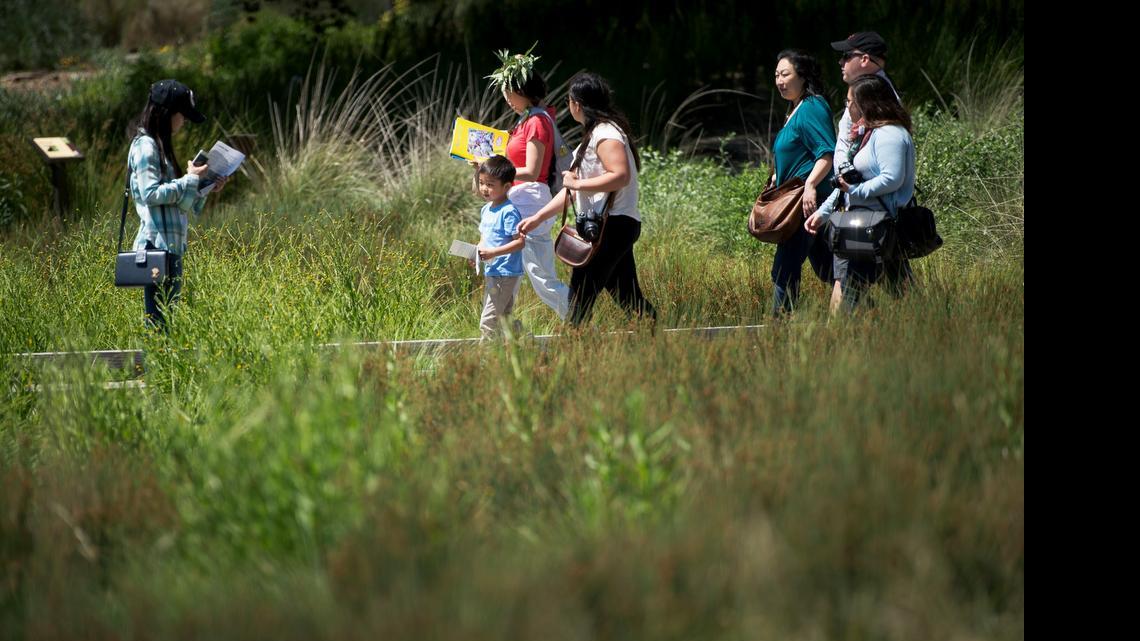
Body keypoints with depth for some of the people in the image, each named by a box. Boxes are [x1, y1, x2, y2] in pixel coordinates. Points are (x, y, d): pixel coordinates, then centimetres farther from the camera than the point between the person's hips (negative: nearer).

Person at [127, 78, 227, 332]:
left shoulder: (158, 145, 20)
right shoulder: (145, 146, -9)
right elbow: (151, 193, -18)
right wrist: (190, 180, -11)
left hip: (171, 246, 10)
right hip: (157, 244, -10)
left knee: (167, 318, 6)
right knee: (158, 320, -11)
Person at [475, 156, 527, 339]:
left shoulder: (508, 212, -16)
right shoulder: (486, 210, 12)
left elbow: (520, 242, -21)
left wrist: (493, 253, -26)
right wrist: (477, 252, 2)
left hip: (505, 274, -10)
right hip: (490, 274, 10)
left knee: (488, 322, -11)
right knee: (503, 318, 17)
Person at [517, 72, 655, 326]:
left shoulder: (606, 134, -12)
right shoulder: (594, 134, 21)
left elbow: (621, 176, -26)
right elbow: (573, 187, 22)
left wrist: (577, 183, -18)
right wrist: (538, 217, 17)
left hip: (612, 225, -11)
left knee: (580, 295, -11)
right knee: (628, 297, 11)